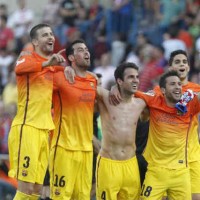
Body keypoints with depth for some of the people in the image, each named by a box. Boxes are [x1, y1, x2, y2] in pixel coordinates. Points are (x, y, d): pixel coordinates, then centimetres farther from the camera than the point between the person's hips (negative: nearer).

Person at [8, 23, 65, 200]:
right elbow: (19, 68, -30)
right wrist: (46, 63, -48)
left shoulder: (54, 64, 14)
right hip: (26, 128, -8)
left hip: (44, 130, 8)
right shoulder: (27, 59, -6)